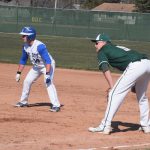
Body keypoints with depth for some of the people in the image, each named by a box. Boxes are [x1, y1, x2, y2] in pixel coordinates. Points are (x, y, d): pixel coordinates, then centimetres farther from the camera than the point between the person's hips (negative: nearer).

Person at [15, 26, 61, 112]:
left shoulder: (40, 46, -33)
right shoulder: (25, 46, -8)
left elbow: (48, 61, -35)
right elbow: (23, 60, 7)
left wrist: (47, 74, -43)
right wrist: (18, 73, 5)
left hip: (48, 66, -8)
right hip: (36, 67, 8)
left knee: (49, 83, -25)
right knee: (27, 81, 8)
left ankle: (56, 105, -25)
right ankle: (24, 102, 26)